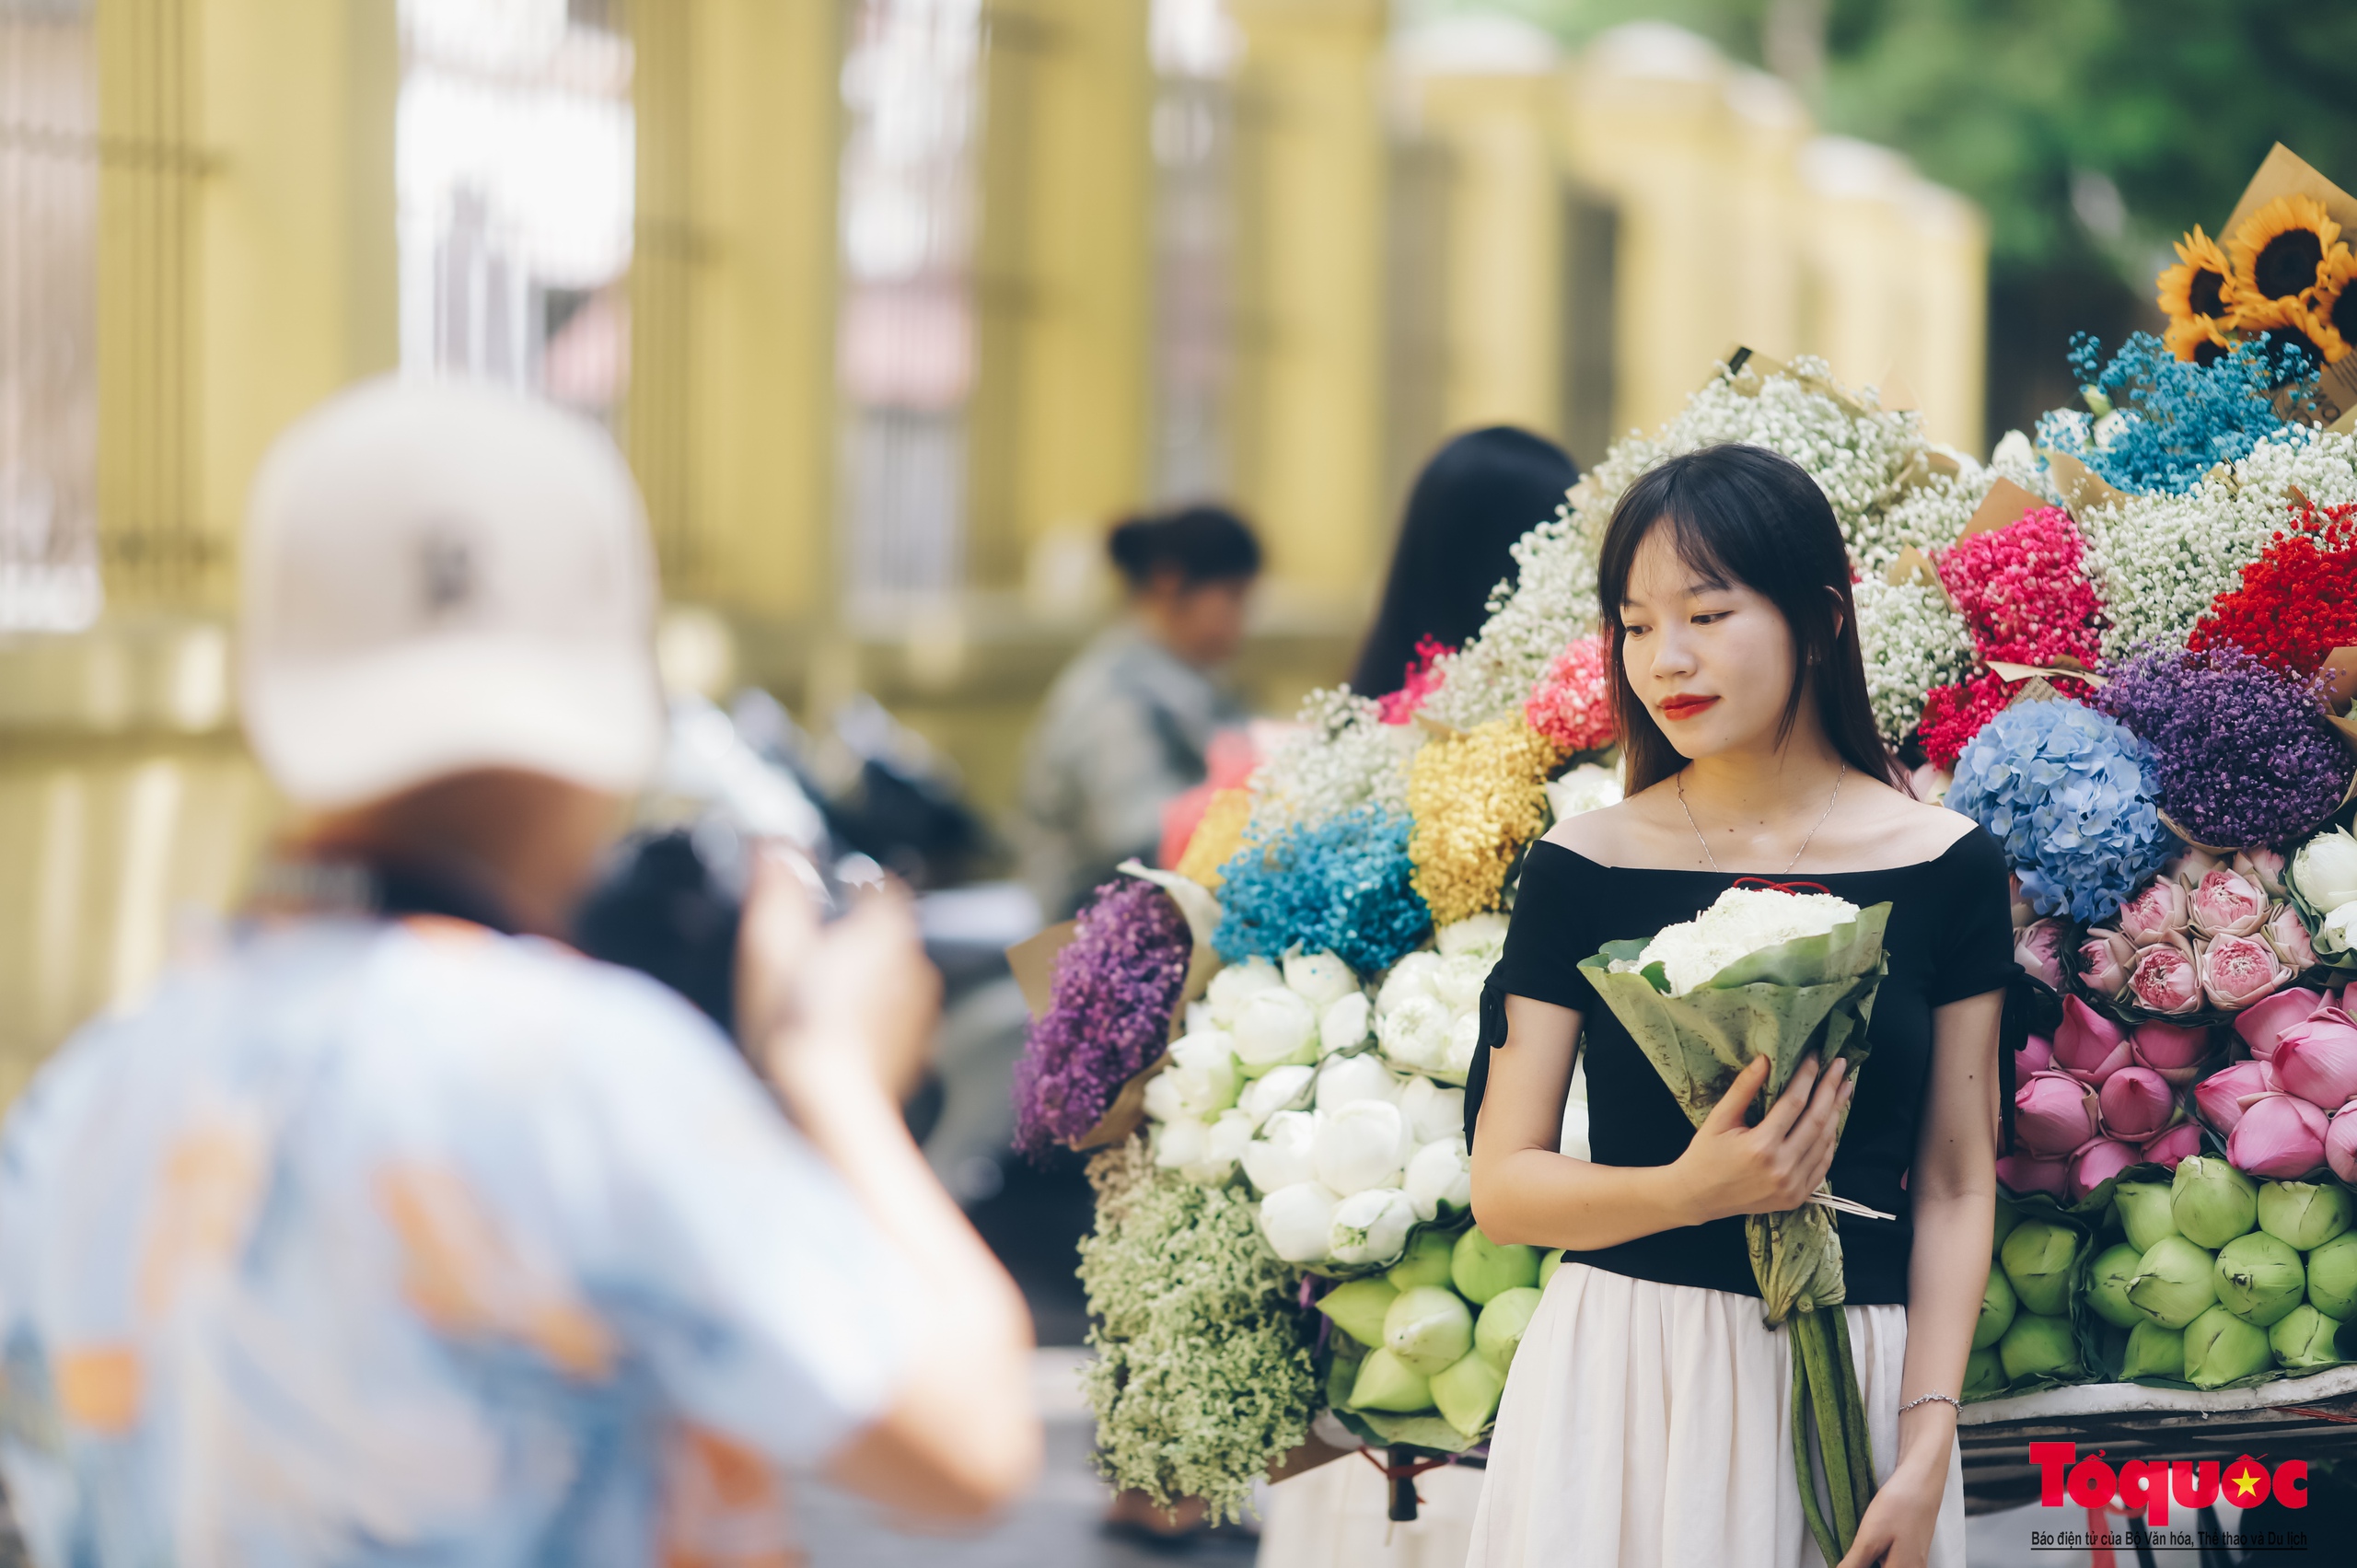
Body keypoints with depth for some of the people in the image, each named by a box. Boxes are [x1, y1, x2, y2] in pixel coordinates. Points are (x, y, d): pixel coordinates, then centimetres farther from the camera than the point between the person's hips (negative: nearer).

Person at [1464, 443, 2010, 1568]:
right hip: (1620, 1382, 0)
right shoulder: (1584, 868, -1)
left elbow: (1955, 1188, 2)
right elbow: (1502, 1189, -2)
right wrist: (1691, 1189, -20)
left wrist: (1925, 1452, -7)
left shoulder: (1944, 867, 0)